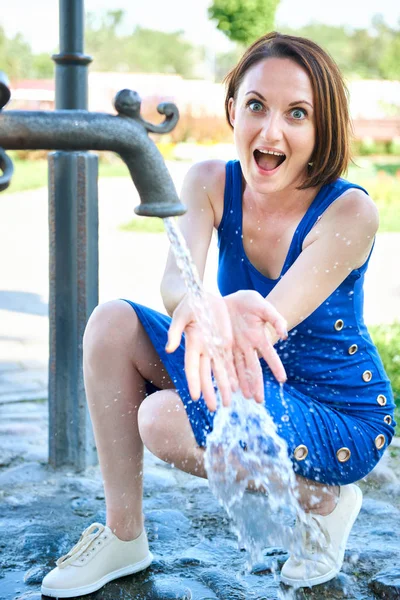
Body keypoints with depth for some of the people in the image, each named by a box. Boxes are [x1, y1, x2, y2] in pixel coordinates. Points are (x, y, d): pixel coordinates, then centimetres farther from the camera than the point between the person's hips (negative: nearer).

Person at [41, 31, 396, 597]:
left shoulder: (349, 211, -24)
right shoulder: (211, 183, -10)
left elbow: (268, 323, -33)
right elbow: (175, 280, -28)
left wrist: (218, 322, -57)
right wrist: (205, 308, -54)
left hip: (343, 421, -5)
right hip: (253, 388, 6)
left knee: (166, 420, -28)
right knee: (112, 323, -14)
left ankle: (323, 501, -2)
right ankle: (124, 537, -3)